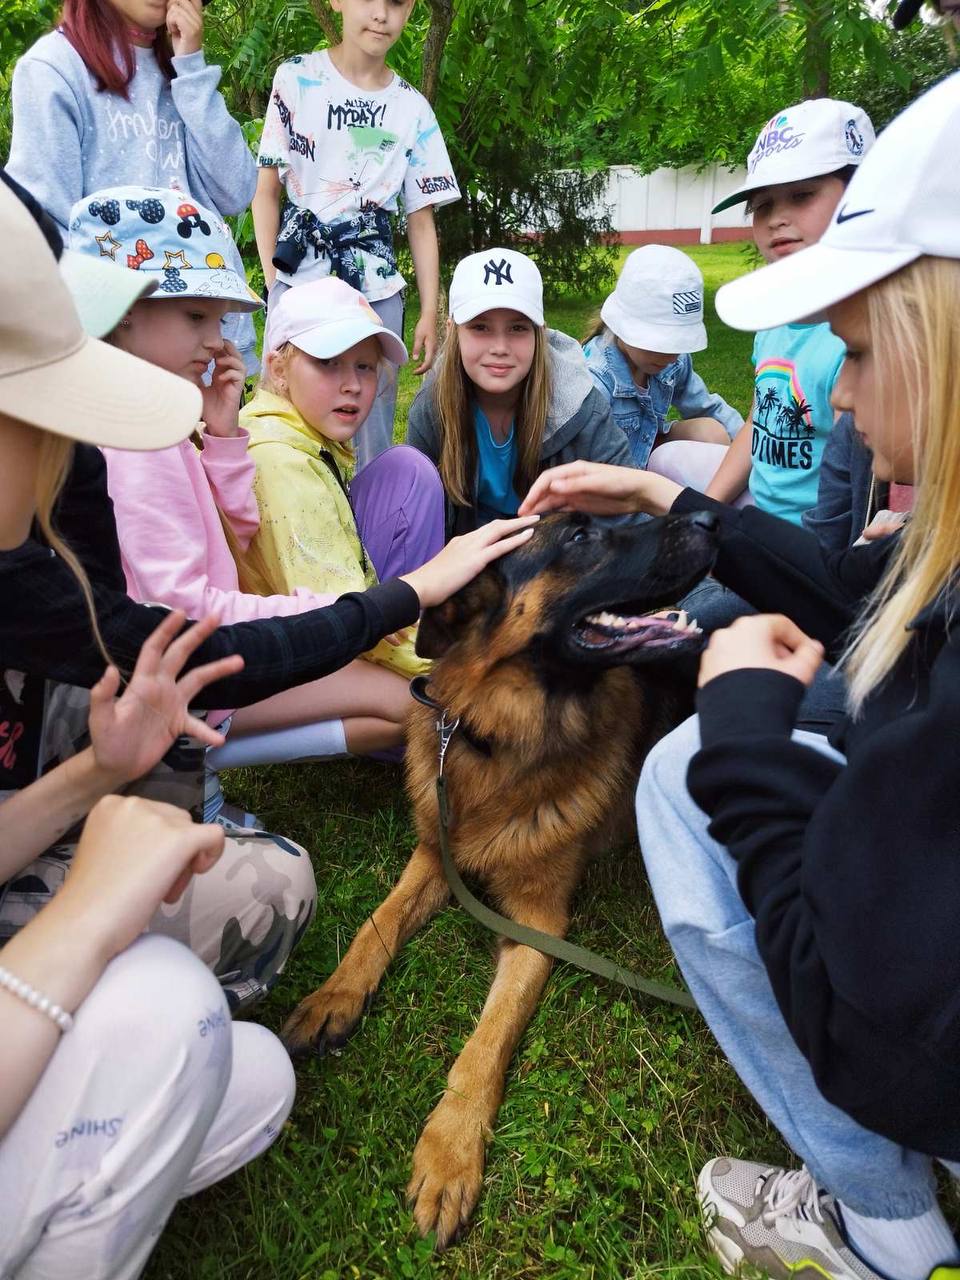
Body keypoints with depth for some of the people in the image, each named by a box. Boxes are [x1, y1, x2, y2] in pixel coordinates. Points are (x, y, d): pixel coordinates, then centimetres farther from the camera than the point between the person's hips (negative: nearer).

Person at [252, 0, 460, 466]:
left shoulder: (413, 109, 10)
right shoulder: (296, 78, 5)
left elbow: (421, 219, 10)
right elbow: (267, 190, 5)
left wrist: (429, 314, 3)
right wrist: (273, 283, -4)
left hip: (376, 287, 2)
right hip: (300, 276, -1)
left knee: (373, 429, 2)